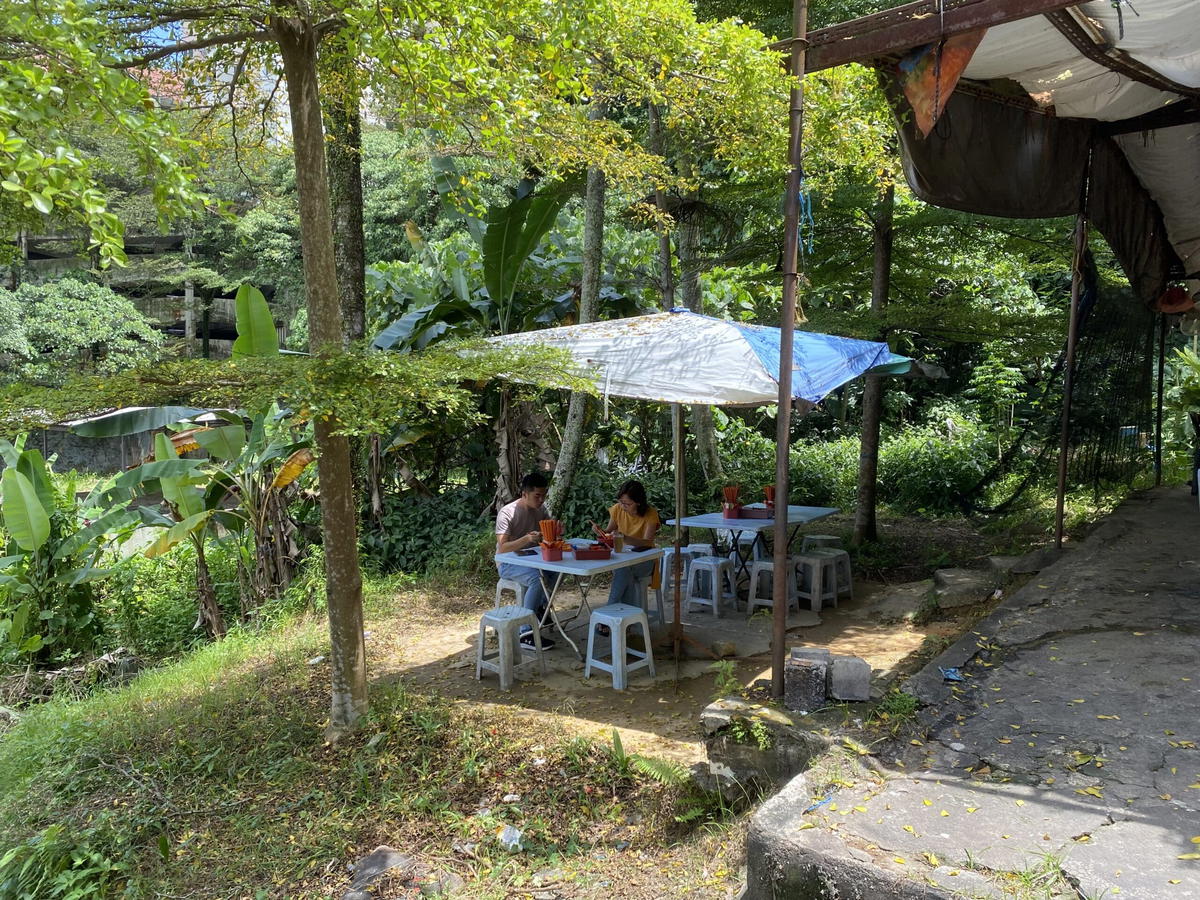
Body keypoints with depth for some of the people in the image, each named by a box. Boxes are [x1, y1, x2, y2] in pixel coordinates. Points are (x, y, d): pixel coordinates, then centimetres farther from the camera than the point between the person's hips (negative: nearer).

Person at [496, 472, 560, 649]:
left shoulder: (541, 509, 1)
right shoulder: (507, 513, -19)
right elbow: (502, 548, -24)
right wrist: (527, 539, -39)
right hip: (508, 563, -7)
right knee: (538, 578, -33)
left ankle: (540, 607, 7)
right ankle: (526, 634, -31)